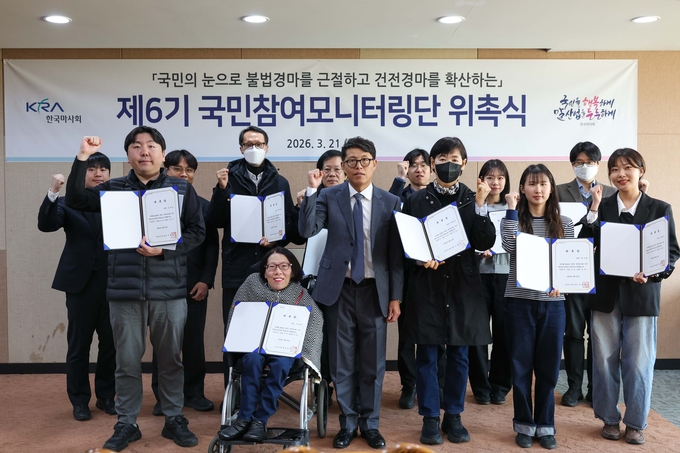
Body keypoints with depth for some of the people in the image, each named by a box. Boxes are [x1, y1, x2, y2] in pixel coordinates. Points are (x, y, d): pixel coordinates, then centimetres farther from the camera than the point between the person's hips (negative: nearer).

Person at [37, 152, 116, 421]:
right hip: (81, 282, -1)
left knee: (110, 343, 10)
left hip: (113, 283, 1)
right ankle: (80, 401, 21)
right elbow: (45, 225, -15)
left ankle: (106, 396, 25)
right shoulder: (68, 202, 2)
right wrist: (53, 193, -27)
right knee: (78, 345, 8)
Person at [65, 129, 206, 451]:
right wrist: (83, 157, -11)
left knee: (170, 358, 9)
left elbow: (197, 231, -1)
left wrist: (164, 248, -15)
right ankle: (126, 423, 24)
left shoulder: (182, 189, 5)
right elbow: (75, 201, -4)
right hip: (124, 290, 1)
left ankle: (174, 420, 24)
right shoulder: (113, 189, 8)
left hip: (169, 290, -1)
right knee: (127, 361, 8)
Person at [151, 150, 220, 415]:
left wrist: (206, 280, -5)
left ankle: (194, 393, 21)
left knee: (194, 341, 8)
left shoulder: (204, 206, 9)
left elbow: (212, 245, 4)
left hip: (195, 285, 2)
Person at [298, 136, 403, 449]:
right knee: (341, 362, 9)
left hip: (374, 290, 0)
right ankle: (348, 422, 27)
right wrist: (312, 191, -19)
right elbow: (307, 231, -13)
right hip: (339, 289, 0)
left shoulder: (390, 202, 2)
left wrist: (395, 296, -1)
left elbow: (396, 253, 1)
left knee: (373, 363, 10)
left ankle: (370, 423, 27)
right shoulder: (329, 197, 1)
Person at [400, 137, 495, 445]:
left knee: (459, 355, 9)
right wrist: (421, 259, -15)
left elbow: (486, 243, -6)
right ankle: (430, 419, 17)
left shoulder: (472, 199, 4)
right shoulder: (416, 200, 2)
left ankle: (454, 417, 24)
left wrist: (480, 205, -14)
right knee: (427, 355, 4)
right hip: (426, 287, -1)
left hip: (462, 287, 1)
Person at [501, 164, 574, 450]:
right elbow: (509, 247, -19)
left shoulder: (564, 224, 6)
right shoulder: (514, 219, 1)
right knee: (521, 366, 6)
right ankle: (524, 425, 21)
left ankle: (545, 425, 23)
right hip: (519, 302, -1)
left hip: (553, 303, 2)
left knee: (548, 367, 9)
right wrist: (512, 209, -16)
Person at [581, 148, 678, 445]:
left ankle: (635, 422, 20)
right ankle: (609, 418, 23)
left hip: (641, 294, -1)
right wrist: (594, 209, -15)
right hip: (605, 294, 1)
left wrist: (652, 273, -17)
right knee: (605, 360, 8)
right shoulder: (601, 207, 4)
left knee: (639, 362, 4)